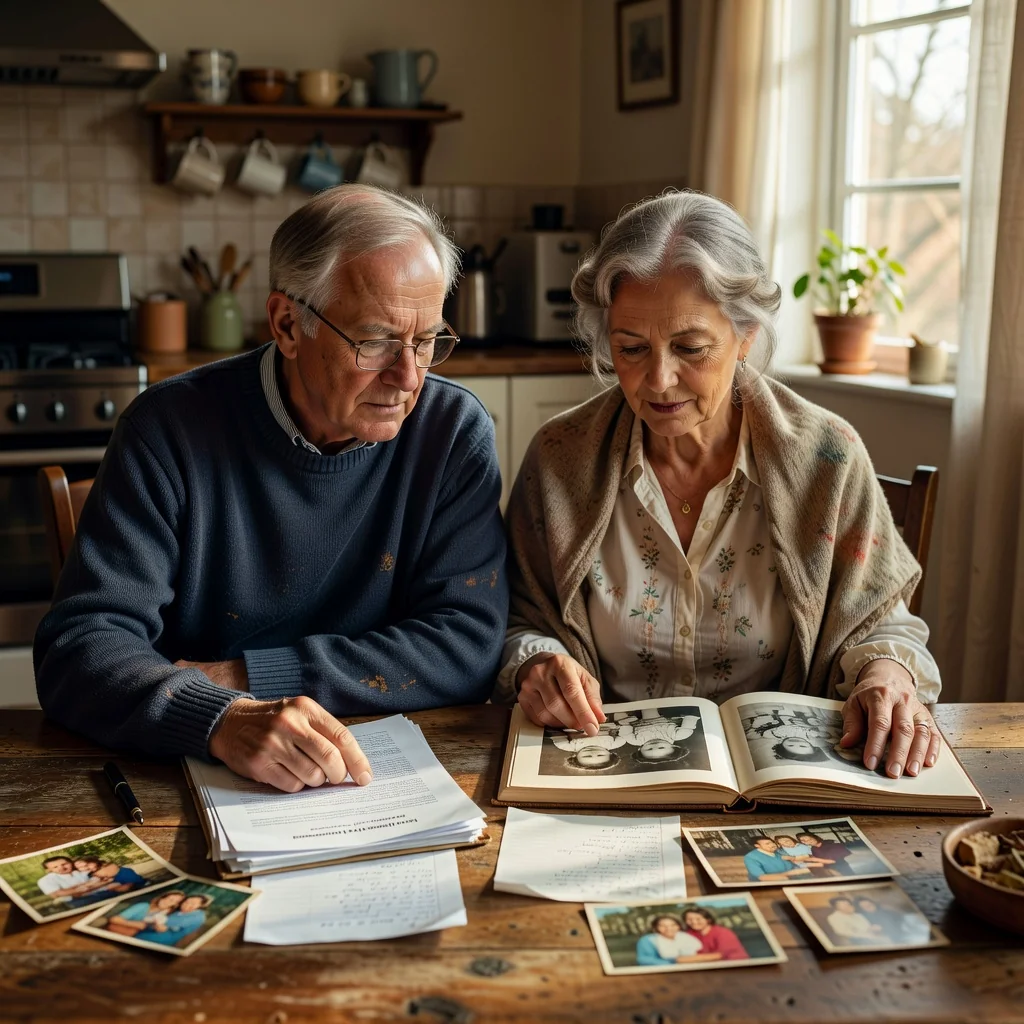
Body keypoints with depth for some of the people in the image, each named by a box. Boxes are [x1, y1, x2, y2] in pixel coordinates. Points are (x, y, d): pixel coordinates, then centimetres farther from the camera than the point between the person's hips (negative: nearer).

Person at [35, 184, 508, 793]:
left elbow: (469, 646, -9)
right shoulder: (172, 428, -8)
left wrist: (245, 676, -14)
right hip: (194, 780, 1)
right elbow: (80, 648, -12)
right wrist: (224, 718, -32)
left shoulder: (456, 432, -5)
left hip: (395, 783, 0)